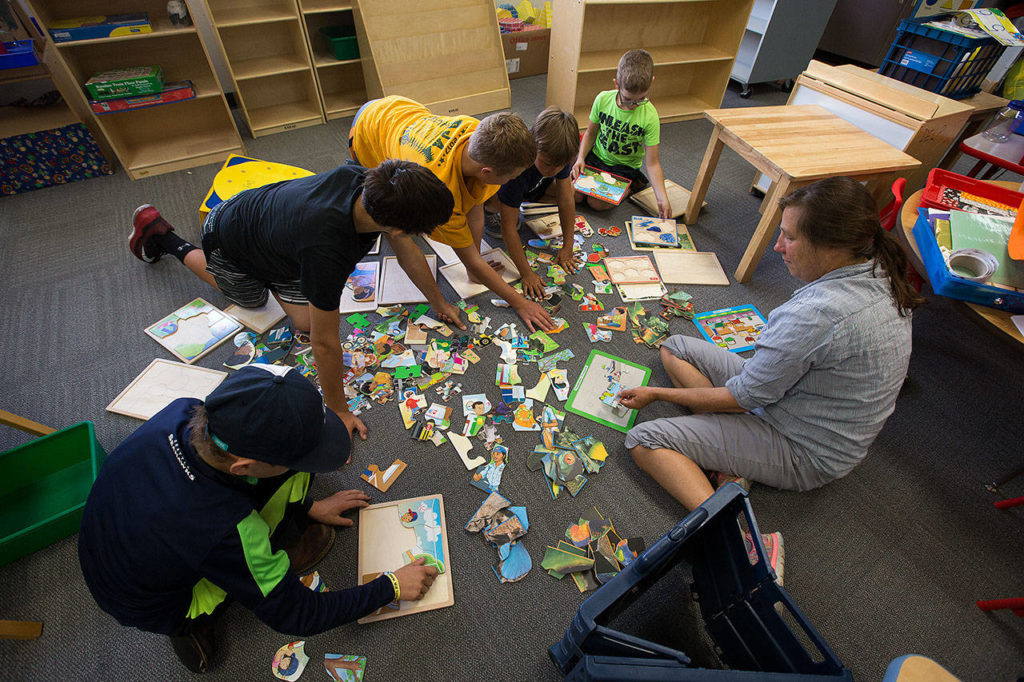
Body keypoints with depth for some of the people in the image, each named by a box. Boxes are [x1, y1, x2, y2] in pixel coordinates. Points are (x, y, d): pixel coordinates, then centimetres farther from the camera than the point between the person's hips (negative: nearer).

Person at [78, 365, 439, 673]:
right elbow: (297, 616, -25)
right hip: (151, 610, -5)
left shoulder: (182, 412, -27)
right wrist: (391, 587, -14)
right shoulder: (225, 532, -42)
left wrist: (307, 507, 1)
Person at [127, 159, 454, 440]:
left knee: (304, 320, 3)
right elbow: (325, 342, -40)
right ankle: (161, 236, 37)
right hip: (229, 237, -5)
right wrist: (338, 411, -28)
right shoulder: (327, 252, -50)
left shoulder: (368, 180, -30)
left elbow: (406, 247, -9)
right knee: (252, 300, 26)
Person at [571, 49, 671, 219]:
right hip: (597, 155, 3)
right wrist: (581, 157, -15)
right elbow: (591, 132, 3)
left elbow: (652, 162, -19)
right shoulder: (603, 99, -15)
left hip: (624, 166, -2)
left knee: (597, 203, -20)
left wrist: (662, 198, -29)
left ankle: (635, 184, 7)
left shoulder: (649, 116, -21)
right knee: (574, 194, -14)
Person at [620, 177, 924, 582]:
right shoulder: (882, 275, -4)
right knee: (674, 347, 7)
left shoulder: (815, 313, -33)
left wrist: (656, 394, -13)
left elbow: (743, 396, -23)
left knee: (643, 441, -14)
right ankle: (731, 457, -1)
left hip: (806, 456, -9)